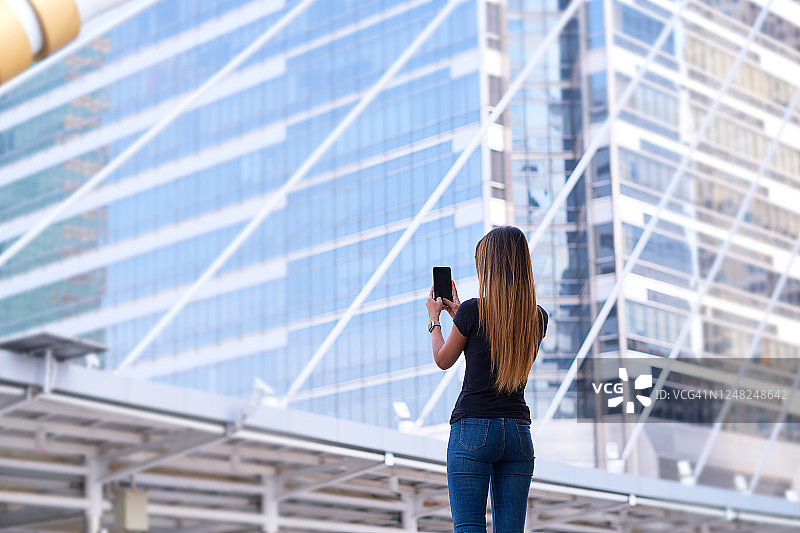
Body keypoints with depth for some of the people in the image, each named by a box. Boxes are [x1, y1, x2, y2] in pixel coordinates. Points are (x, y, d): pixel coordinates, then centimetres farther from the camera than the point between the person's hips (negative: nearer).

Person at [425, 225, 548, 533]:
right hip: (519, 432, 4)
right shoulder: (539, 318, 5)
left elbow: (443, 360, 7)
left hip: (473, 429, -4)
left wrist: (434, 319, 24)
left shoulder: (473, 311, -9)